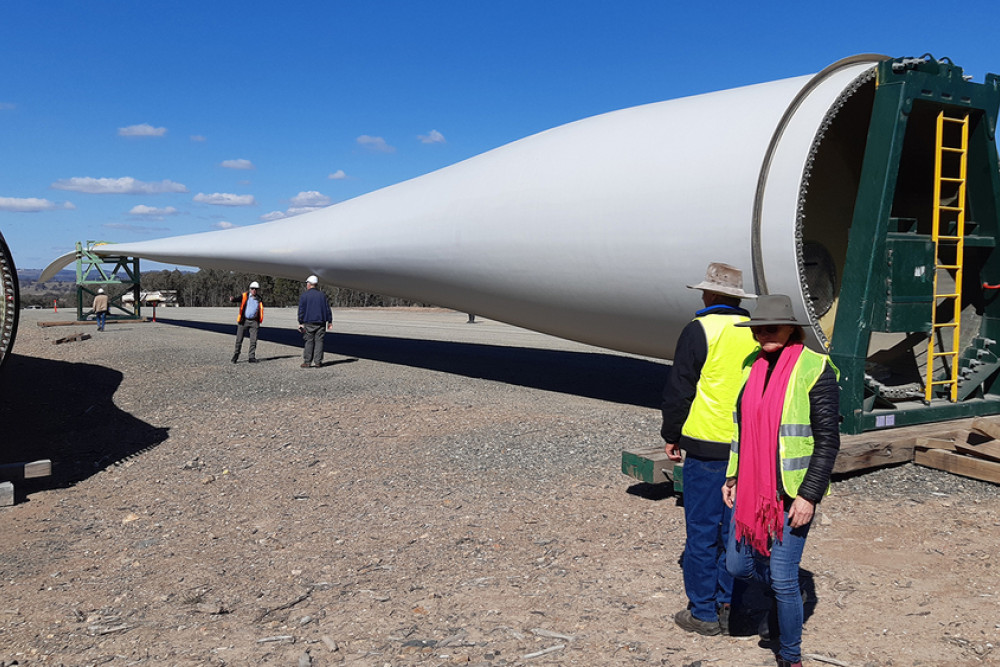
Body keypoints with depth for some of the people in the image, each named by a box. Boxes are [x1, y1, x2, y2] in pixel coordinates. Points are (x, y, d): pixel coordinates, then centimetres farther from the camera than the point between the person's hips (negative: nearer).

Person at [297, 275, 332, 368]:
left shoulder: (304, 295, -2)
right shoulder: (322, 295, 11)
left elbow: (301, 310, -4)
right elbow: (327, 309, 12)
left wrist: (301, 322, -3)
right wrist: (329, 321, 16)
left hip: (308, 323, -3)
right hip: (320, 322, 3)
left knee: (309, 342, -1)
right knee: (319, 341, 3)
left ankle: (307, 362, -2)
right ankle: (317, 362, 1)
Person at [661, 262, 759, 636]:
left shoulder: (700, 330, -10)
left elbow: (679, 390, -8)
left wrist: (671, 435, 4)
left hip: (706, 447, -5)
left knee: (702, 531, 4)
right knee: (734, 529, 13)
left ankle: (704, 613, 12)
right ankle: (731, 608, 22)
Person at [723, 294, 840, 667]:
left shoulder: (815, 369, -12)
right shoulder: (753, 366, 7)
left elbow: (828, 441, -12)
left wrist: (809, 495, -16)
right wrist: (733, 476, 13)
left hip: (792, 493, -6)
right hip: (752, 488, 6)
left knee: (783, 580, 1)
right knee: (738, 565, 13)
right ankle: (790, 592, 43)